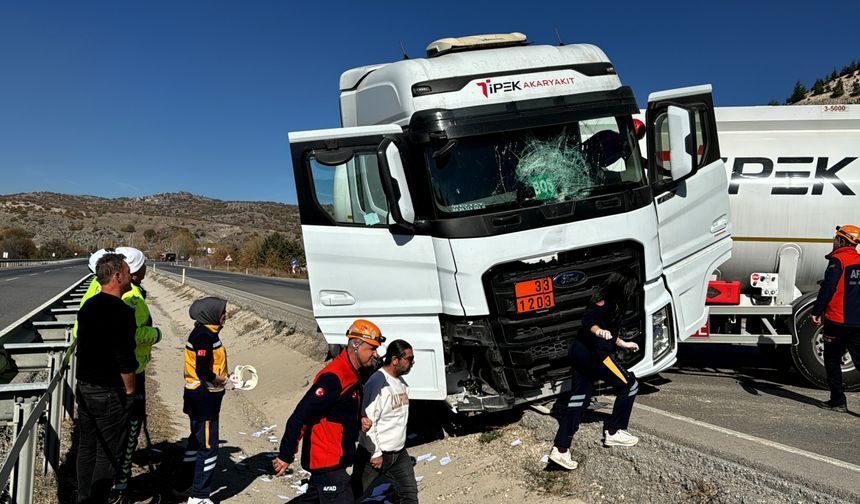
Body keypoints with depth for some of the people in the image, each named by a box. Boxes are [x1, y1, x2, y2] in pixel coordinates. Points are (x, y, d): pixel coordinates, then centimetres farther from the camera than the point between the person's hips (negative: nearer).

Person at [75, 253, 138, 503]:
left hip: (84, 388, 8)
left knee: (86, 447, 18)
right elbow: (126, 360, -21)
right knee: (107, 454, 4)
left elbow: (82, 347, 14)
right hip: (109, 393, -8)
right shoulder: (122, 312, -21)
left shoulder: (87, 307, 5)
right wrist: (130, 391, -9)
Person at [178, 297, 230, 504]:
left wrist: (221, 379, 5)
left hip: (198, 398, 10)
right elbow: (203, 372, -27)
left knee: (197, 441, 24)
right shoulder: (205, 336, -22)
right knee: (208, 447, 0)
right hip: (205, 399, -10)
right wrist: (218, 381, -12)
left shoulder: (205, 332, 8)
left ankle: (185, 483, 39)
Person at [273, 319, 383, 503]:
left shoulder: (352, 375, 9)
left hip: (334, 459, 10)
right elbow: (302, 414, -24)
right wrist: (285, 455, -19)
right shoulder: (333, 377, -23)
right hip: (328, 461, -10)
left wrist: (359, 423, 0)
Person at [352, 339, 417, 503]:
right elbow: (368, 421, -23)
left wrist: (401, 444, 17)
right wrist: (375, 453, -19)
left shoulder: (401, 382, 6)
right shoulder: (377, 382, -22)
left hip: (399, 453, 8)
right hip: (376, 453, -8)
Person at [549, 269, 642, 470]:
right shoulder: (607, 301, -11)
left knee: (578, 400, 10)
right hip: (594, 354, -10)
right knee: (629, 385, 7)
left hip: (579, 351, 10)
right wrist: (598, 331, -47)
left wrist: (623, 343, 39)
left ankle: (560, 449, 6)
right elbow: (588, 319, -27)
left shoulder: (608, 300, 18)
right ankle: (614, 432, 16)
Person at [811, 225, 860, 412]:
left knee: (832, 360, 7)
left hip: (838, 320, -6)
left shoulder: (838, 260, -9)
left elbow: (828, 288, -16)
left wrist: (817, 311, -13)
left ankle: (838, 401, 10)